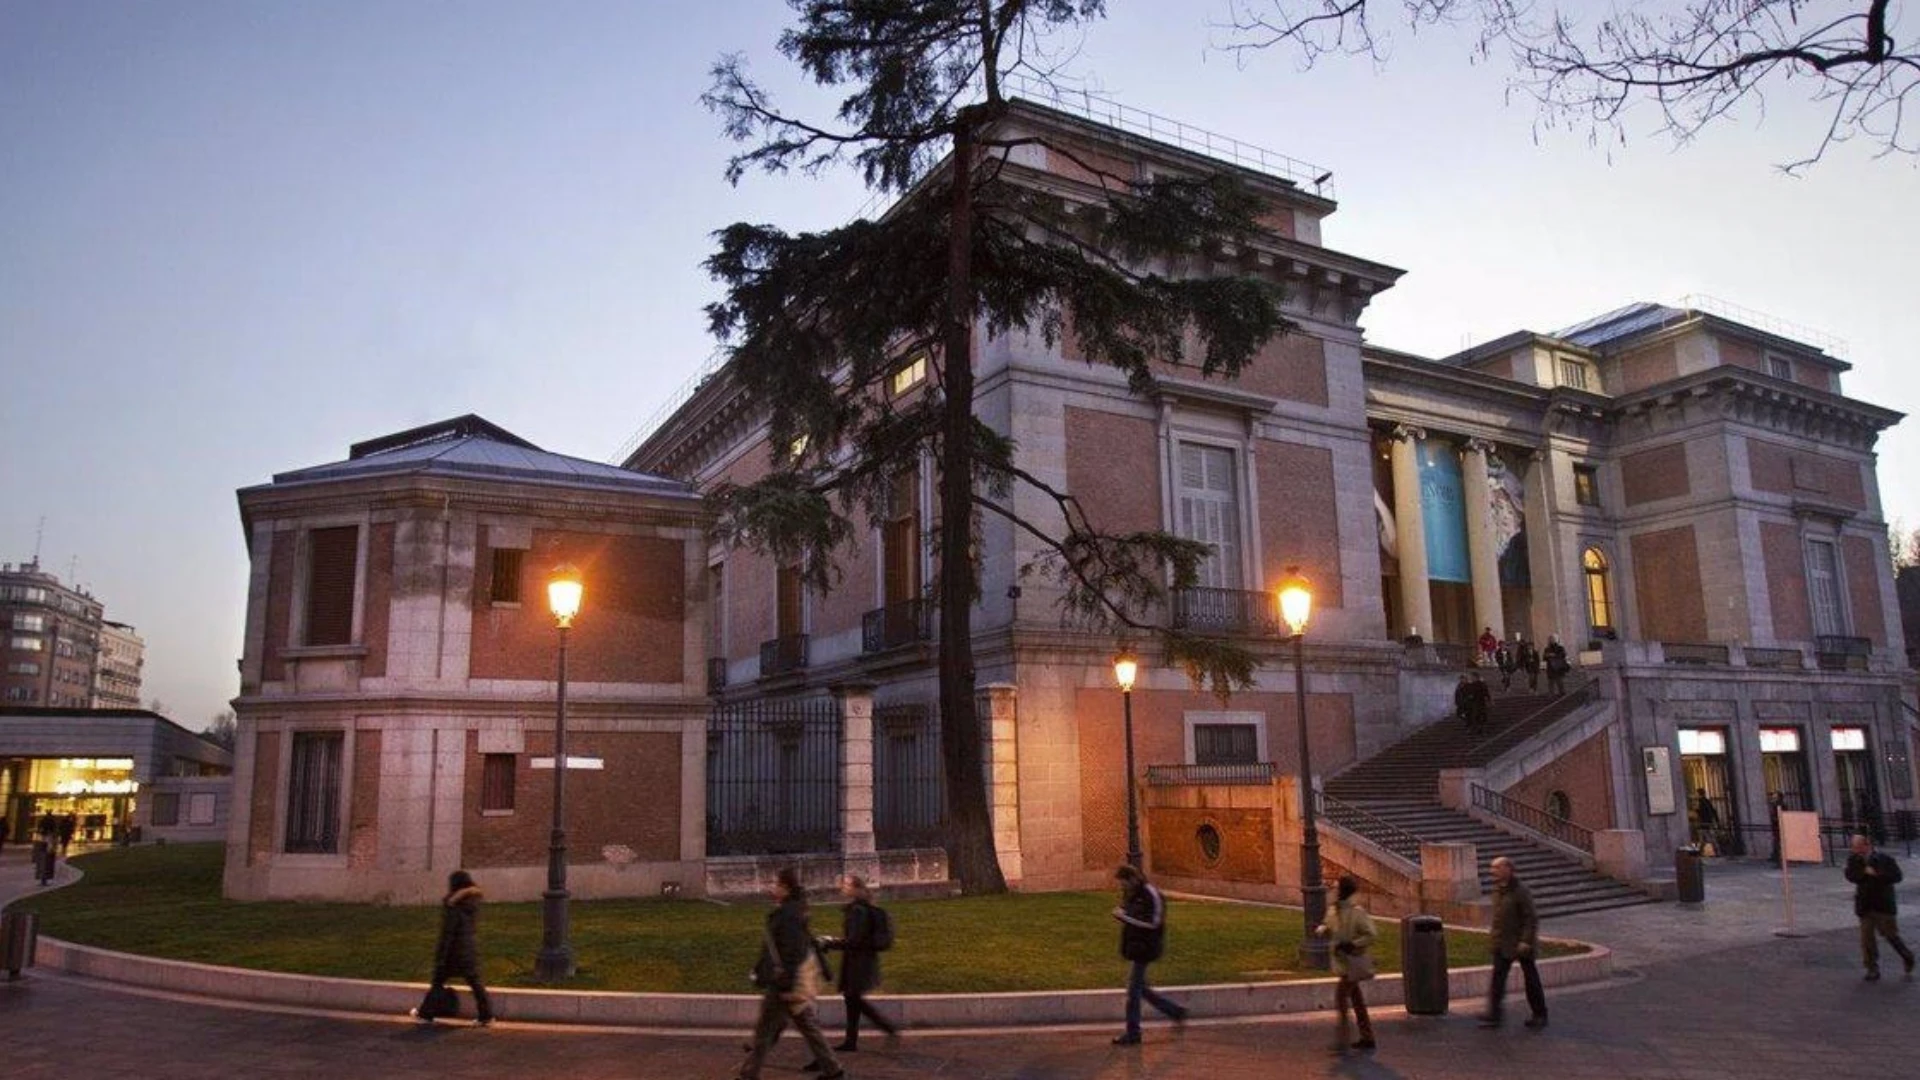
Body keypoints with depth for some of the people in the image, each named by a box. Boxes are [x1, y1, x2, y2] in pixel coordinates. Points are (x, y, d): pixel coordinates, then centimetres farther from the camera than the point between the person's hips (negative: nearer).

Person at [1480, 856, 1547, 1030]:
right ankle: (1493, 1016, 1)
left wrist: (1526, 941, -22)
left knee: (1531, 979, 8)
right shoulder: (1497, 889, 6)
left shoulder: (1520, 892, -17)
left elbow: (1532, 918, -18)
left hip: (1522, 944, -7)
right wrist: (1493, 933, 14)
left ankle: (1540, 1015, 22)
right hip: (1502, 944, 7)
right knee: (1498, 979, 1)